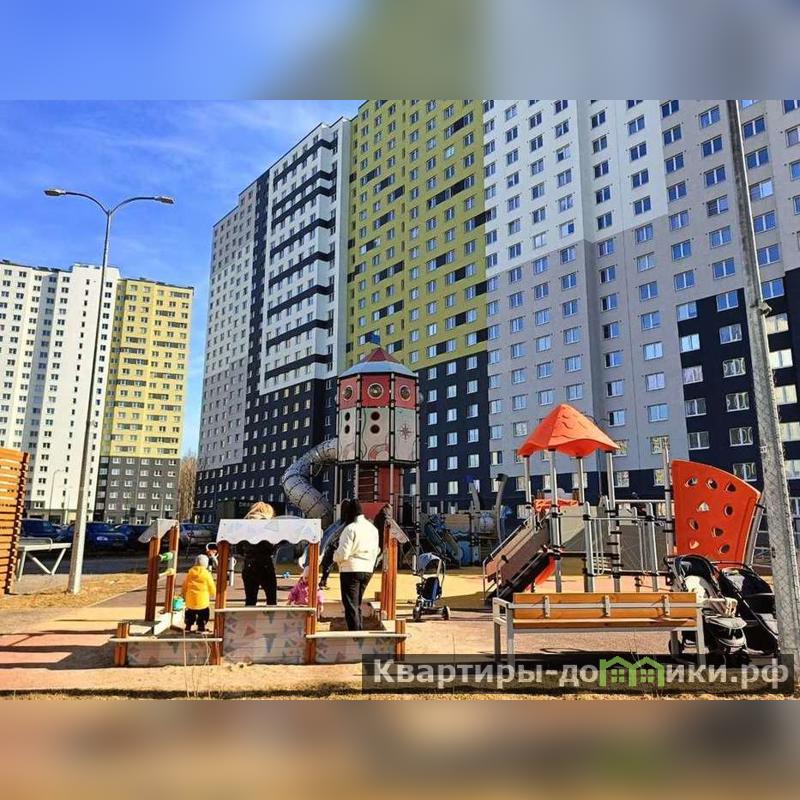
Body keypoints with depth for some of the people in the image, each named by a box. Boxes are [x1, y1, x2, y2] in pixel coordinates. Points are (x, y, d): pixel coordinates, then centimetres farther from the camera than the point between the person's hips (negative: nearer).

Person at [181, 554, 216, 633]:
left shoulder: (190, 572, 0)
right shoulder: (207, 574, -11)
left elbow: (185, 585, 8)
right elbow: (212, 588, -7)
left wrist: (183, 594, 23)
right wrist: (212, 594, 15)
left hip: (190, 599, 4)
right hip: (202, 600, -4)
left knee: (189, 613, 24)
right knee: (203, 614, 14)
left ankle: (188, 627, 29)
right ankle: (201, 628, 13)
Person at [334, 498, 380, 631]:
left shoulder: (351, 528, -16)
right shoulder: (373, 528, 8)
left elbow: (343, 553, -18)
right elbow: (376, 551, 12)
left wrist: (335, 557, 2)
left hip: (351, 570, -7)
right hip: (368, 570, 7)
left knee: (351, 606, 0)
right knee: (357, 604, 20)